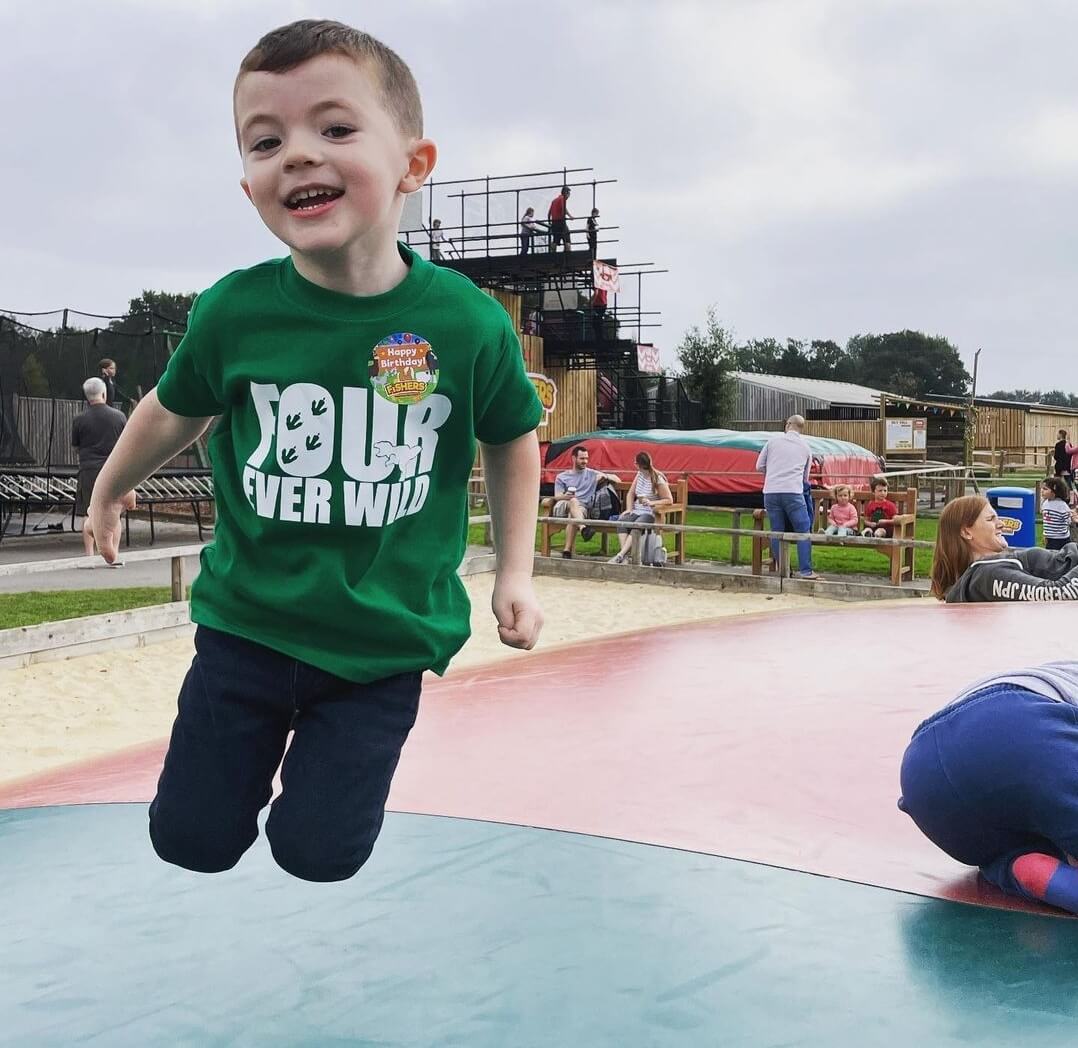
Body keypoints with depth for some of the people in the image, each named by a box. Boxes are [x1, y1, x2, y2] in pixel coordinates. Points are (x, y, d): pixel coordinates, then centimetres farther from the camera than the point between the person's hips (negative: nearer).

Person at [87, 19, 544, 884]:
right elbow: (175, 412, 8)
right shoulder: (234, 312, -14)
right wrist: (109, 491, 23)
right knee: (189, 842, 10)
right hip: (247, 626, 1)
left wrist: (514, 570, 4)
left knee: (318, 854, 1)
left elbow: (512, 439, 5)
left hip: (384, 643, -1)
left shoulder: (468, 323, -15)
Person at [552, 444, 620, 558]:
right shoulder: (561, 477, 23)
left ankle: (567, 551, -45)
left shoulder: (592, 474, 24)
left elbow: (617, 480, 21)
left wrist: (605, 476, -1)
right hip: (563, 506, 0)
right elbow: (557, 497, 8)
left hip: (583, 509, 0)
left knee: (572, 516, -38)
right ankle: (583, 528, -63)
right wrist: (566, 496, -16)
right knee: (573, 501, -38)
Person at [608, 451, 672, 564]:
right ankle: (624, 555, -38)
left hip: (650, 513, -6)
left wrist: (651, 503, -20)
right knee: (622, 520, -27)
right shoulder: (639, 474, 13)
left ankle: (621, 555, -42)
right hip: (636, 511, 6)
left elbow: (669, 500, -10)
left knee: (637, 525, -36)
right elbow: (631, 494, 17)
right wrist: (629, 509, 1)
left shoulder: (658, 480, -9)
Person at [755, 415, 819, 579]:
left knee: (777, 532, 8)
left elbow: (759, 466, 12)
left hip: (771, 492, 1)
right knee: (803, 531, 3)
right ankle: (805, 570, -4)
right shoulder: (805, 446, 14)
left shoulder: (774, 439, 9)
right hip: (793, 492, -1)